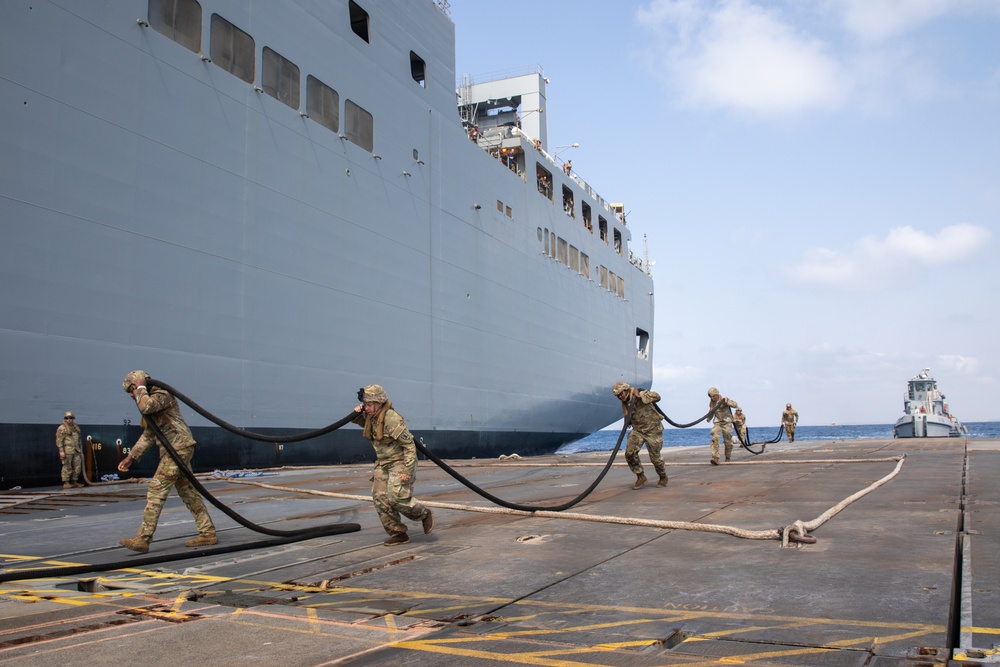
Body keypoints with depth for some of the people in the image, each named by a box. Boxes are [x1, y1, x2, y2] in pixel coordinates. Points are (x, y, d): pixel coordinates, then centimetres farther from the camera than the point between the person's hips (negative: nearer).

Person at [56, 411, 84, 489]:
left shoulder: (75, 427, 17)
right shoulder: (62, 428, -6)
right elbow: (59, 440, -11)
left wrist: (80, 448, 19)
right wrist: (61, 451, -17)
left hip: (76, 450, 7)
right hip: (67, 450, -7)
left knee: (77, 466, 7)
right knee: (67, 467, -5)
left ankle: (74, 482, 15)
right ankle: (66, 483, 1)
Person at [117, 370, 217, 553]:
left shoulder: (162, 394, -7)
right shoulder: (150, 402, 22)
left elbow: (146, 407, -30)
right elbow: (148, 436, 24)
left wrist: (141, 388, -11)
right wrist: (131, 457, 18)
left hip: (178, 449, -10)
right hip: (173, 451, 10)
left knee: (156, 492, -11)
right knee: (188, 492, 10)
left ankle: (143, 539, -11)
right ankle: (208, 533, 14)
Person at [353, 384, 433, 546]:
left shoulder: (392, 419, -24)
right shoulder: (372, 417, 3)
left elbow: (409, 445, -23)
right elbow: (363, 422, 29)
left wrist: (407, 471, -26)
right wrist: (357, 414, 4)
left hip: (399, 462, -9)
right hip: (383, 464, 9)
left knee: (396, 496, -21)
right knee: (380, 498, 1)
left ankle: (425, 515, 4)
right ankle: (398, 534, 9)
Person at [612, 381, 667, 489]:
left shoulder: (641, 394, -14)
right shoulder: (625, 404, 6)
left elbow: (657, 397, -27)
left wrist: (640, 396, -30)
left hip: (652, 431, -5)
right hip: (637, 430, 6)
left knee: (655, 457, 0)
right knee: (630, 453, -13)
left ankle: (663, 477, 27)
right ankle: (640, 476, 5)